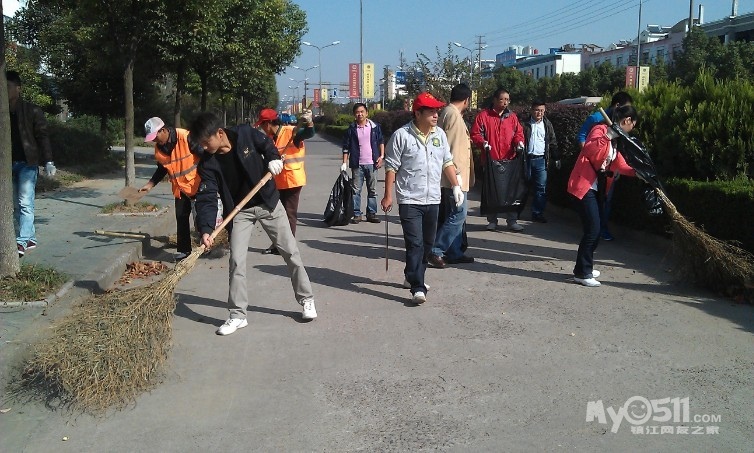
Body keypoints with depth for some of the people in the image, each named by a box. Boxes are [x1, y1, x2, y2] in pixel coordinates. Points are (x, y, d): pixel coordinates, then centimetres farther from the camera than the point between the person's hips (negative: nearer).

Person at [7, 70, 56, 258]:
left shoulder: (32, 111, -4)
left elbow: (42, 136, -5)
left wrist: (48, 161, -11)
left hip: (27, 163, -6)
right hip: (9, 165, 6)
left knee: (25, 203, -12)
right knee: (16, 206, 10)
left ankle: (22, 242, -14)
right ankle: (30, 239, 19)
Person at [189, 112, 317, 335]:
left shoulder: (246, 133, -18)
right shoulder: (207, 163, -15)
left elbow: (267, 144, 3)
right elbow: (206, 198, -19)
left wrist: (274, 158, -18)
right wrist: (206, 229, -31)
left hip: (268, 202, -1)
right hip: (239, 211, 1)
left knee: (290, 251, 4)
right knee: (236, 261, -4)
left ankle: (306, 299, 21)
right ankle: (237, 315, 8)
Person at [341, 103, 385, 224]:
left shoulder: (375, 127, 4)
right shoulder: (351, 129, 2)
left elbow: (381, 141, 12)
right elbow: (346, 147, 3)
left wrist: (381, 156, 0)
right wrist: (344, 163, -4)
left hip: (372, 164, 1)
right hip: (357, 164, -1)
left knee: (372, 190, 6)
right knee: (356, 190, 0)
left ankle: (371, 214, 14)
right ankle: (357, 214, 6)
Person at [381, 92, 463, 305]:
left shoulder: (439, 134, 8)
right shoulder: (401, 135, -9)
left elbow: (447, 162, 16)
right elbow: (391, 167, -6)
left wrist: (456, 186, 9)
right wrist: (388, 196, -8)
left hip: (433, 199, 6)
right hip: (410, 200, -6)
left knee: (428, 243, 14)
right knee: (415, 244, -10)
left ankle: (413, 276, 31)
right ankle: (417, 288, -10)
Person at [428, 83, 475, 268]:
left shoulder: (449, 112, 16)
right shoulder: (453, 114, -14)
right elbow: (451, 147, -20)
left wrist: (466, 140, 38)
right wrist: (457, 173, -20)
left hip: (453, 176, 11)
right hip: (454, 175, -11)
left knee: (455, 214, 13)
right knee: (458, 214, -9)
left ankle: (454, 253, 18)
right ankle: (435, 251, -7)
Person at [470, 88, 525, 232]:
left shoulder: (512, 117, 11)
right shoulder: (483, 115, 1)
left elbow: (518, 132, 12)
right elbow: (475, 134, -1)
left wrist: (519, 142, -8)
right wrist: (483, 143, -18)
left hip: (509, 160, 2)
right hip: (490, 160, -2)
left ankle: (512, 221, 9)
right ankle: (492, 221, 15)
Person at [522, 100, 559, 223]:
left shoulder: (547, 125, 9)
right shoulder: (525, 123, 2)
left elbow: (553, 142, 12)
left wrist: (557, 158, 9)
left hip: (541, 160, 1)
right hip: (526, 158, -1)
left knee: (541, 187, -3)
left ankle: (537, 213, 3)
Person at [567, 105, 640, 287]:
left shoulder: (615, 139, 17)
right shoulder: (600, 130, -13)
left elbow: (619, 164, 20)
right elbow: (590, 150, -31)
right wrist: (607, 137, -36)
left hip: (598, 188, 10)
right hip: (584, 186, -10)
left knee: (596, 229, 13)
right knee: (592, 229, -11)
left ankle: (584, 267, 27)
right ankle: (582, 273, -2)